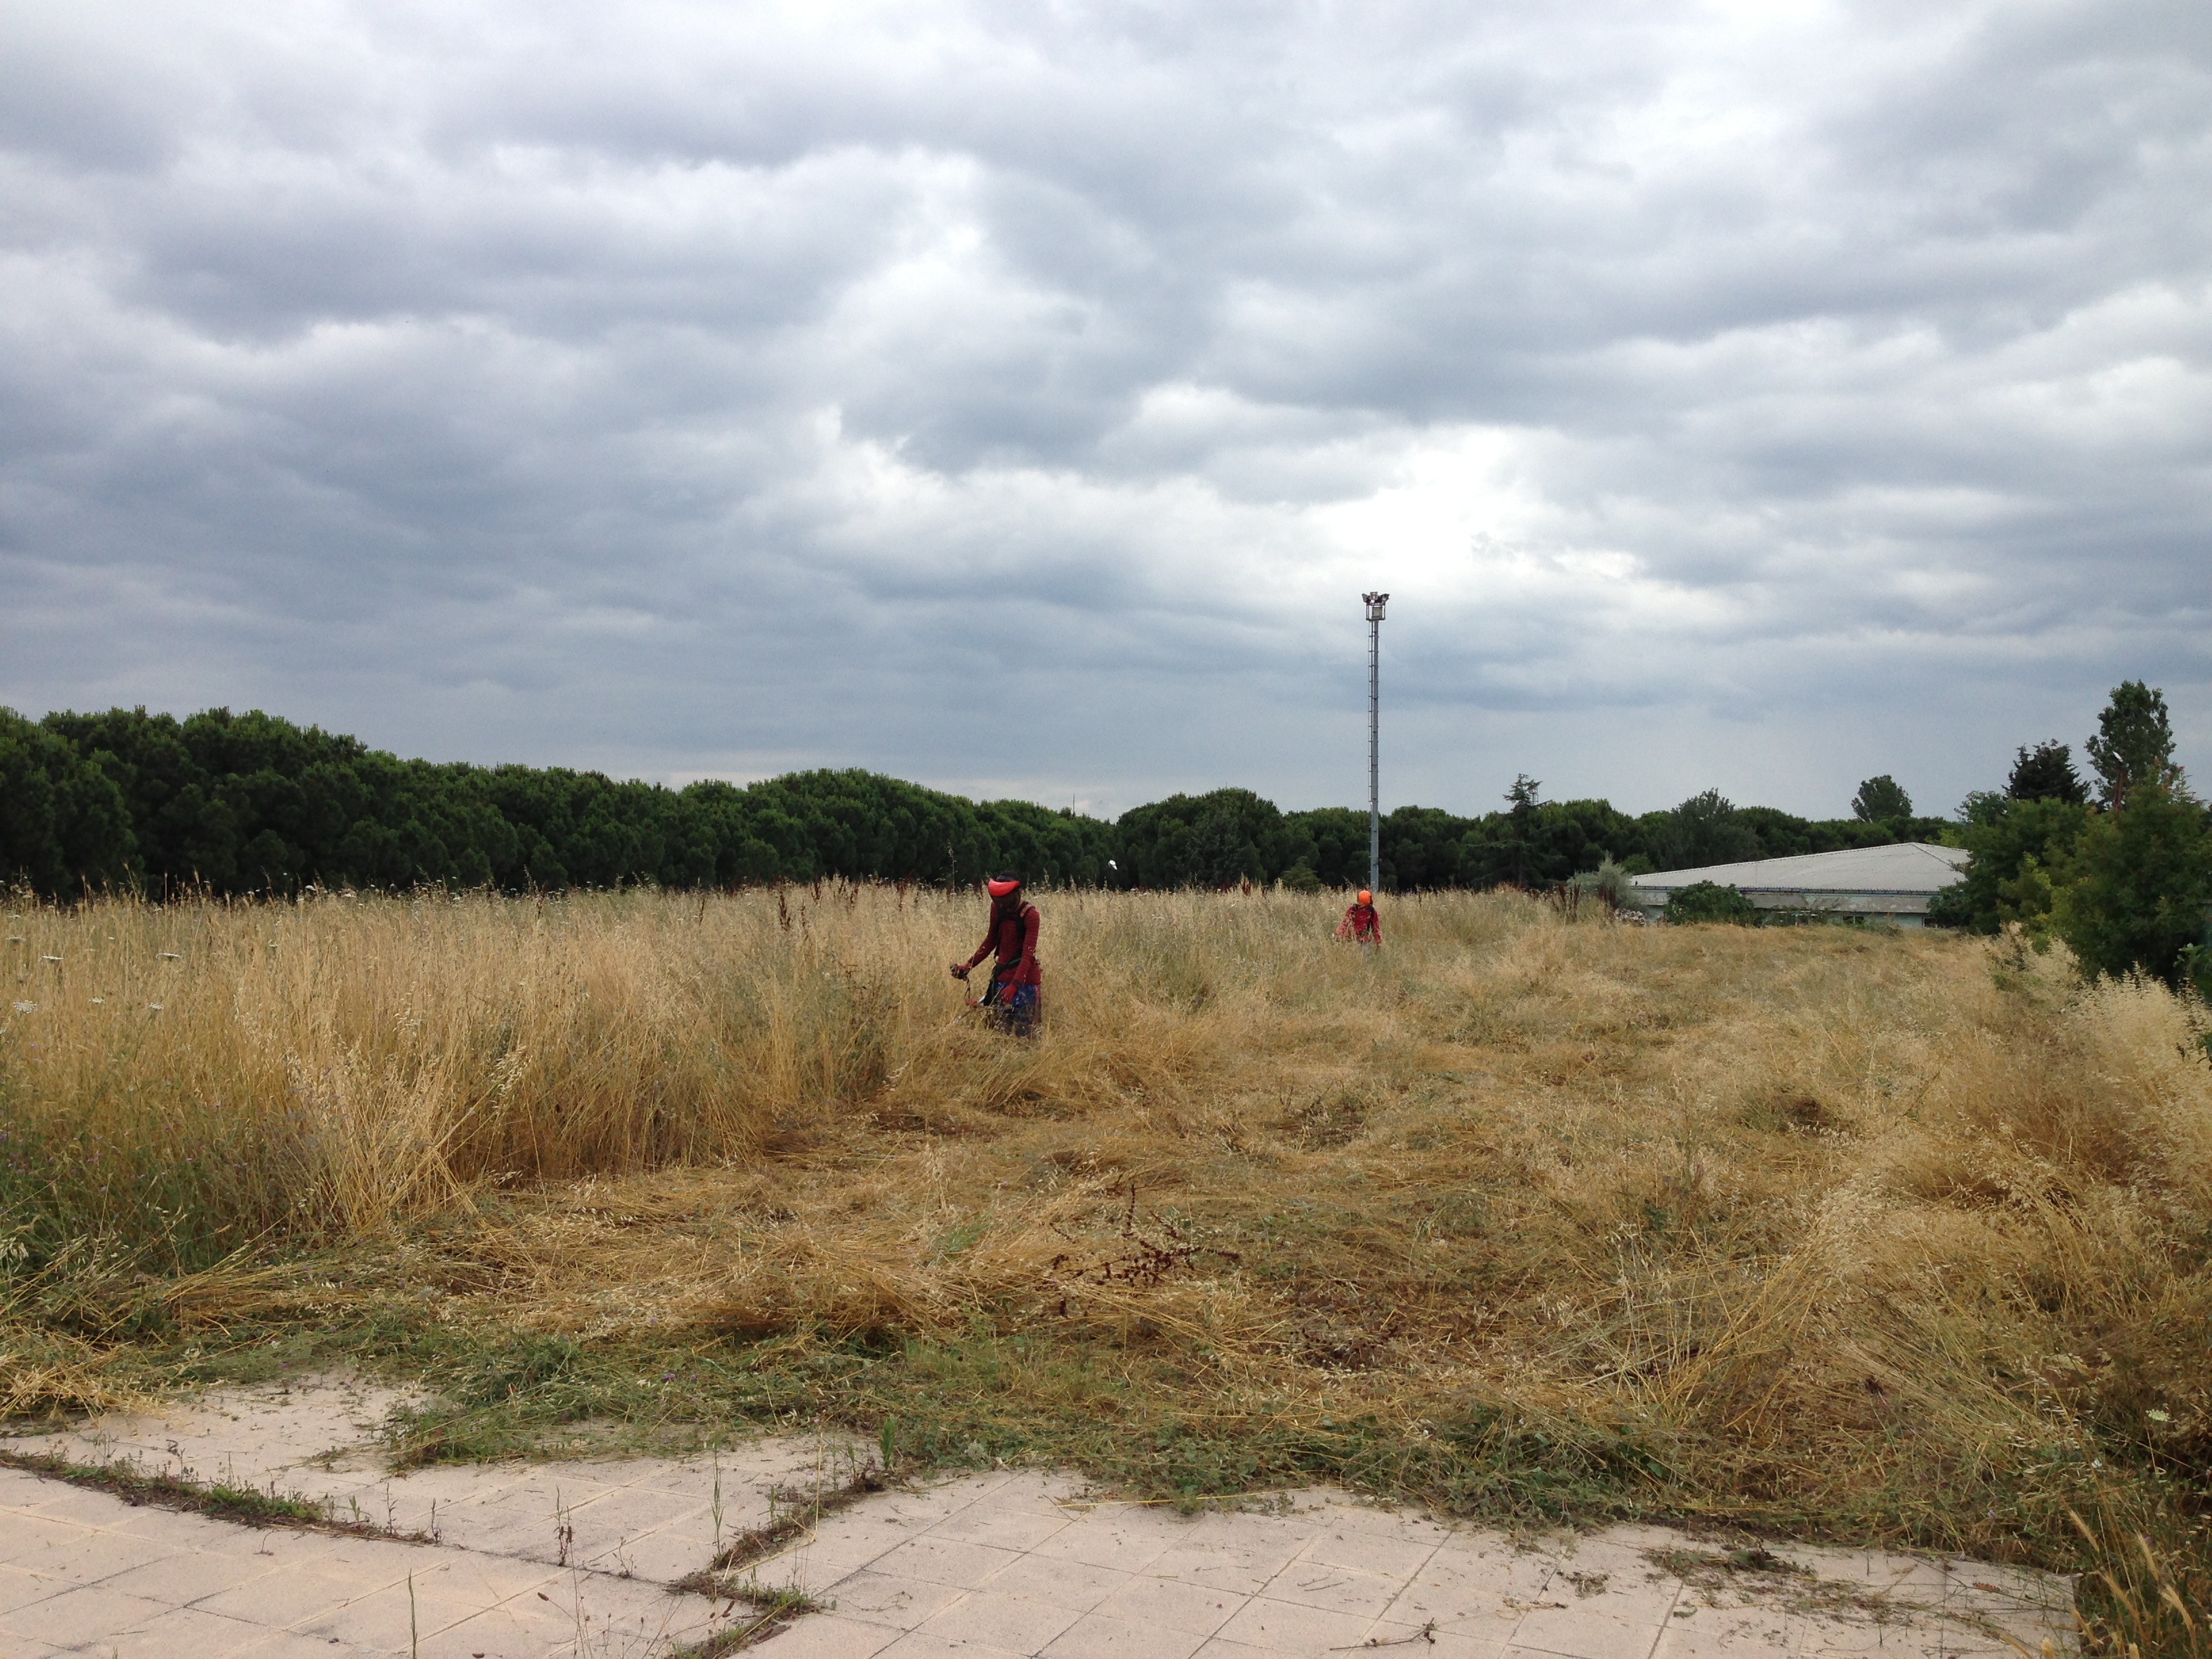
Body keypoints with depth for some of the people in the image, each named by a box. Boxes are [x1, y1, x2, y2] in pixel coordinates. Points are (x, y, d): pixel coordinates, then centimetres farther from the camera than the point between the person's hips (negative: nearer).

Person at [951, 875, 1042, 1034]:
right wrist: (968, 965, 5)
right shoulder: (997, 908, 1)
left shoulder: (1029, 914, -17)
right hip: (1002, 976, 6)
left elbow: (1028, 954, -24)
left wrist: (1014, 985, -36)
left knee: (1024, 1032, -7)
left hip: (1024, 980, -6)